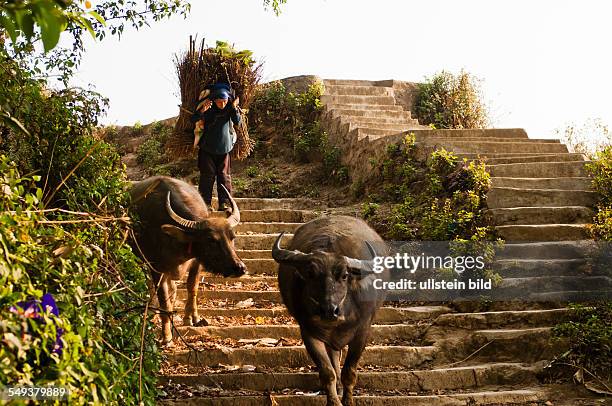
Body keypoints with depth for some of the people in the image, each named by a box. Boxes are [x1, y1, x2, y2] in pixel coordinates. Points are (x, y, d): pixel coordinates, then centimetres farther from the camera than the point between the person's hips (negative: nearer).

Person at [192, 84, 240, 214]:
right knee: (208, 175, -2)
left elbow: (237, 122, -9)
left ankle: (225, 203, 5)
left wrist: (235, 109, -25)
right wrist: (202, 111, -35)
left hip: (224, 148, 2)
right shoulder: (208, 108, -10)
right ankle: (205, 202, 3)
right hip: (207, 148, -2)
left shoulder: (229, 107, -3)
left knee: (224, 175, 2)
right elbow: (194, 119, -16)